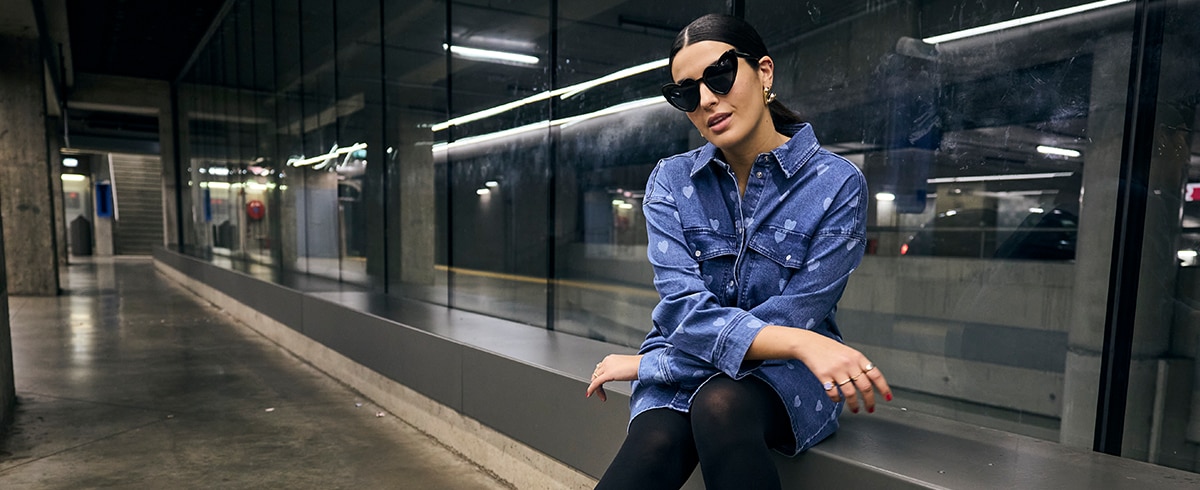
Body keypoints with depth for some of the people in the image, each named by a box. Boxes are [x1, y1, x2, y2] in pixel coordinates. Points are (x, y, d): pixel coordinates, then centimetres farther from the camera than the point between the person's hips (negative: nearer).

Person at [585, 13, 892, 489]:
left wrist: (649, 364, -13)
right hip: (687, 368, 1)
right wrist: (802, 342, -31)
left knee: (720, 404, -35)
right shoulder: (671, 180, -1)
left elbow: (795, 315, -14)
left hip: (785, 376, -1)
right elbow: (685, 310, -13)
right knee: (653, 444, -32)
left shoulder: (838, 183, -8)